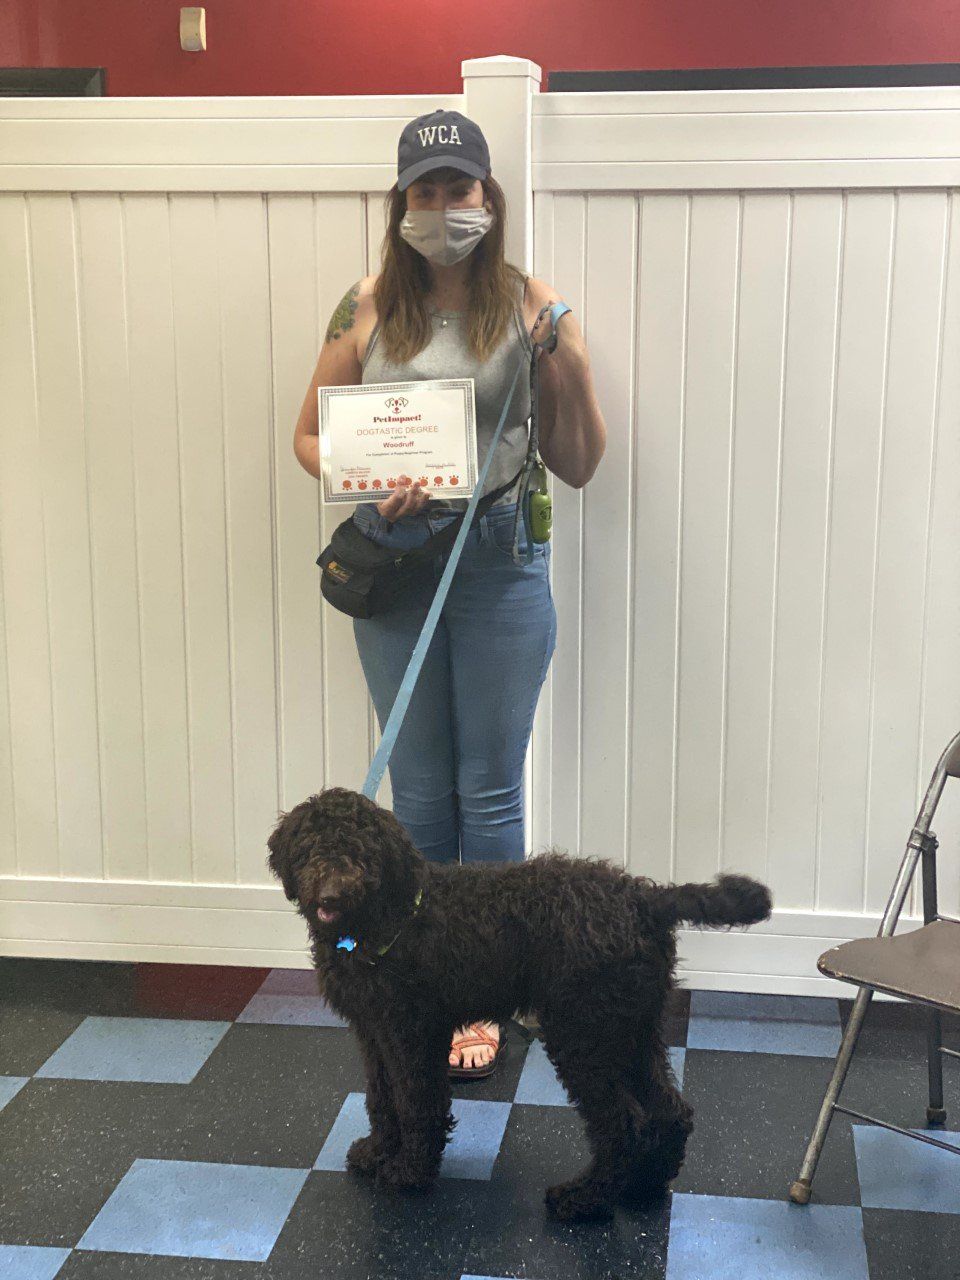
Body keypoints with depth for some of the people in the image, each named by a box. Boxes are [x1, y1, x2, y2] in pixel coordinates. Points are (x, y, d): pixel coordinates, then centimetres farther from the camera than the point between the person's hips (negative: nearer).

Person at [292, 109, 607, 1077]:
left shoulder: (529, 307, -2)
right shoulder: (368, 309, 1)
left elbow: (578, 466, 0)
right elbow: (311, 434, 7)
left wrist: (571, 369, -17)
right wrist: (370, 486, -13)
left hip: (501, 564, -1)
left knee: (490, 792, 6)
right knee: (420, 790, 13)